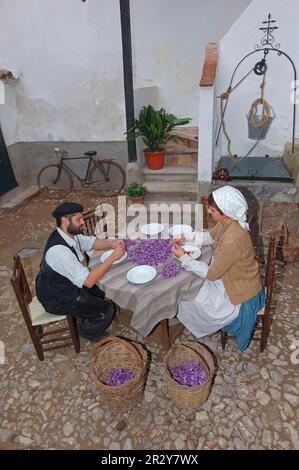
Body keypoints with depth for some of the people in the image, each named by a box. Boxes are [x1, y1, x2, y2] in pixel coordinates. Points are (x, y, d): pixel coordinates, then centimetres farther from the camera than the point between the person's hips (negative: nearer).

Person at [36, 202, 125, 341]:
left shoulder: (69, 234, -9)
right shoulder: (59, 250, -36)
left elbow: (90, 242, 10)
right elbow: (88, 281, -36)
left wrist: (111, 244, -8)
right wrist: (113, 257, -31)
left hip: (66, 283, 8)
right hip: (57, 299, -8)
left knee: (105, 290, 17)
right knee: (107, 309, -2)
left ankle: (85, 318, 36)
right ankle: (87, 332, 25)